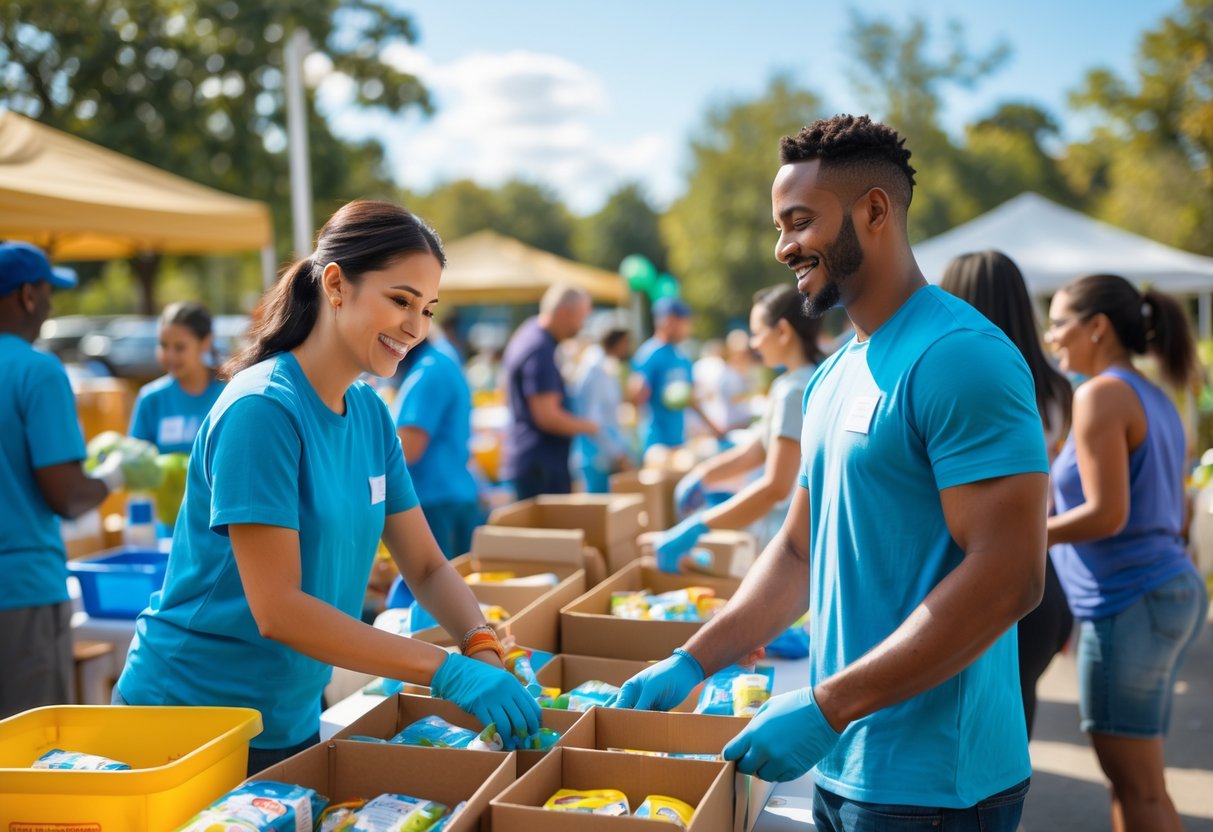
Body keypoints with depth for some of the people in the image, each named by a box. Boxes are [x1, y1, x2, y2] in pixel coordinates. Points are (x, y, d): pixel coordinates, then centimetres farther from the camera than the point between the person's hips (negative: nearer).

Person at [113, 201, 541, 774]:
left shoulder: (370, 413, 1)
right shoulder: (261, 409, -22)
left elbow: (427, 566, 4)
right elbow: (277, 610, -26)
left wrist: (482, 651, -15)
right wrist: (448, 671, -27)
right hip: (188, 715, -7)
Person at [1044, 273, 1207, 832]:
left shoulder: (1102, 394, -12)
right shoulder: (1155, 400, 16)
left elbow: (1106, 513, -20)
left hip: (1127, 602, -10)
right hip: (1174, 591, 10)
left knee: (1137, 787, -2)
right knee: (1132, 778, 17)